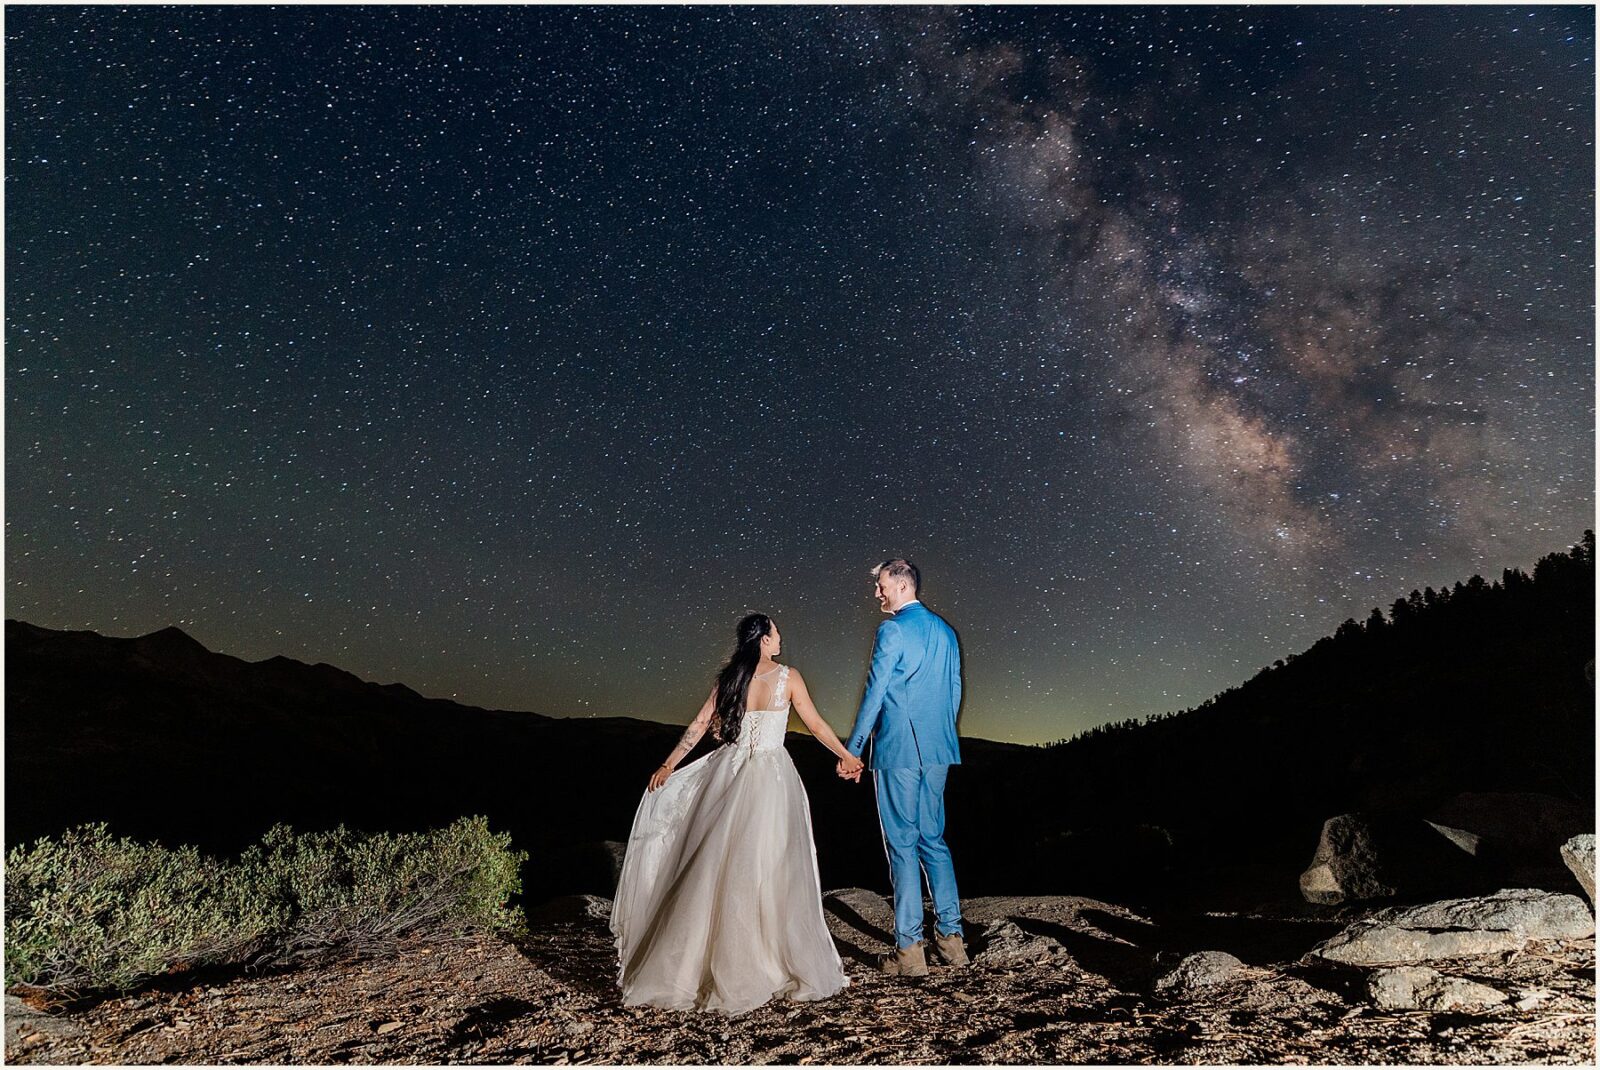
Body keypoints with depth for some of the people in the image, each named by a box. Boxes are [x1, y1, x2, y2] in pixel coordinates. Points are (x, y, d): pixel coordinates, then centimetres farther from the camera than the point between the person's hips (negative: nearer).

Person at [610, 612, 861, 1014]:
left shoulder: (728, 679, 3)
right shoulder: (788, 677, -5)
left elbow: (700, 724, 3)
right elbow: (816, 725, 0)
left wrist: (669, 765, 10)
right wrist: (847, 756, 13)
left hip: (729, 773, 3)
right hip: (771, 778, -3)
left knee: (718, 867, 12)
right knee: (768, 869, 5)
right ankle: (770, 962, 16)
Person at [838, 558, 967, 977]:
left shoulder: (893, 630, -10)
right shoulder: (945, 631, 11)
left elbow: (874, 694, -12)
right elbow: (955, 692, 15)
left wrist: (851, 750, -6)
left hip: (897, 750, -7)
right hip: (937, 752, 7)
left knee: (903, 844, 1)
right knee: (934, 839, 16)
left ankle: (909, 950, 6)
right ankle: (951, 936, 21)